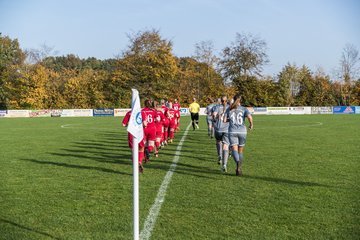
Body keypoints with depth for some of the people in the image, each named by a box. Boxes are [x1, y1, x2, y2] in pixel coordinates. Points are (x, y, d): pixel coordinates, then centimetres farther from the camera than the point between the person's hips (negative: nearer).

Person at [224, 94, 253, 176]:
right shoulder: (244, 109, 1)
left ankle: (238, 163, -42)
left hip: (232, 132, 0)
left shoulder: (229, 109, 6)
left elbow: (224, 120, 6)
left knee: (234, 150, -12)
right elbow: (250, 117, -17)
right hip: (242, 132, 1)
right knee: (240, 151, 17)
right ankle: (239, 168, 22)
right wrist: (251, 125, 3)